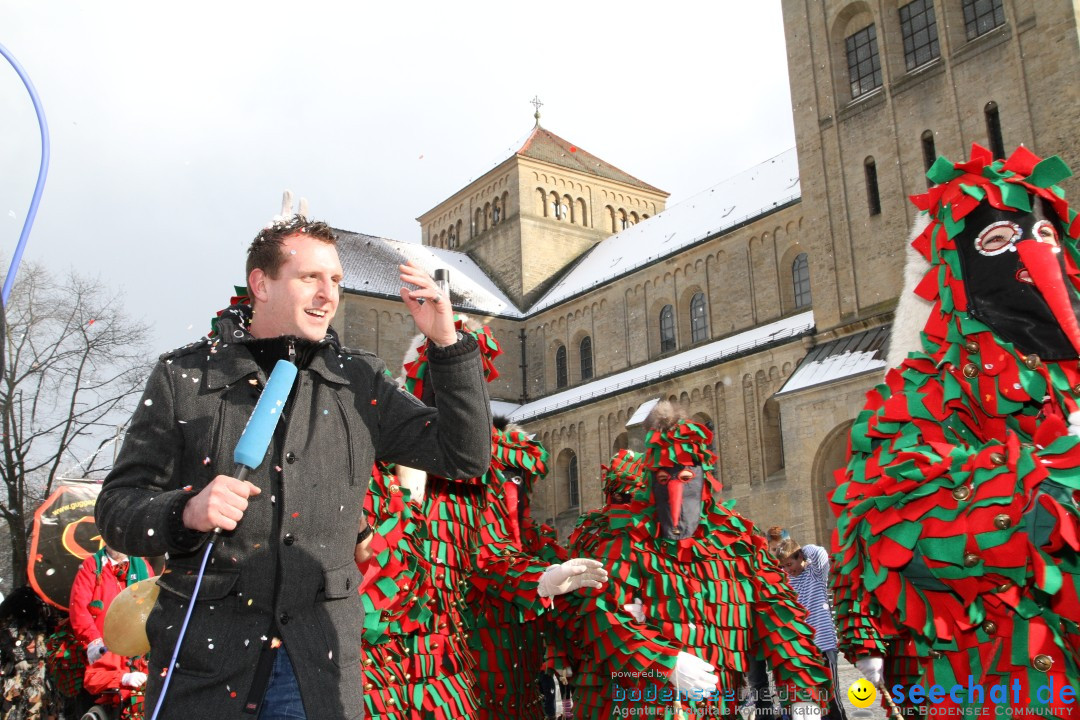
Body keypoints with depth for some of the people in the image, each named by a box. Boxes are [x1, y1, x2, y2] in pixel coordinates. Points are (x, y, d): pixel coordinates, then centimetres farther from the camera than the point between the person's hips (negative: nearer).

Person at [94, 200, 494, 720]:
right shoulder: (184, 376, 1)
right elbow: (117, 506, 1)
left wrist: (447, 344, -4)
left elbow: (465, 457, 5)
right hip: (203, 653, -1)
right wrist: (187, 512, -21)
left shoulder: (360, 382, 7)